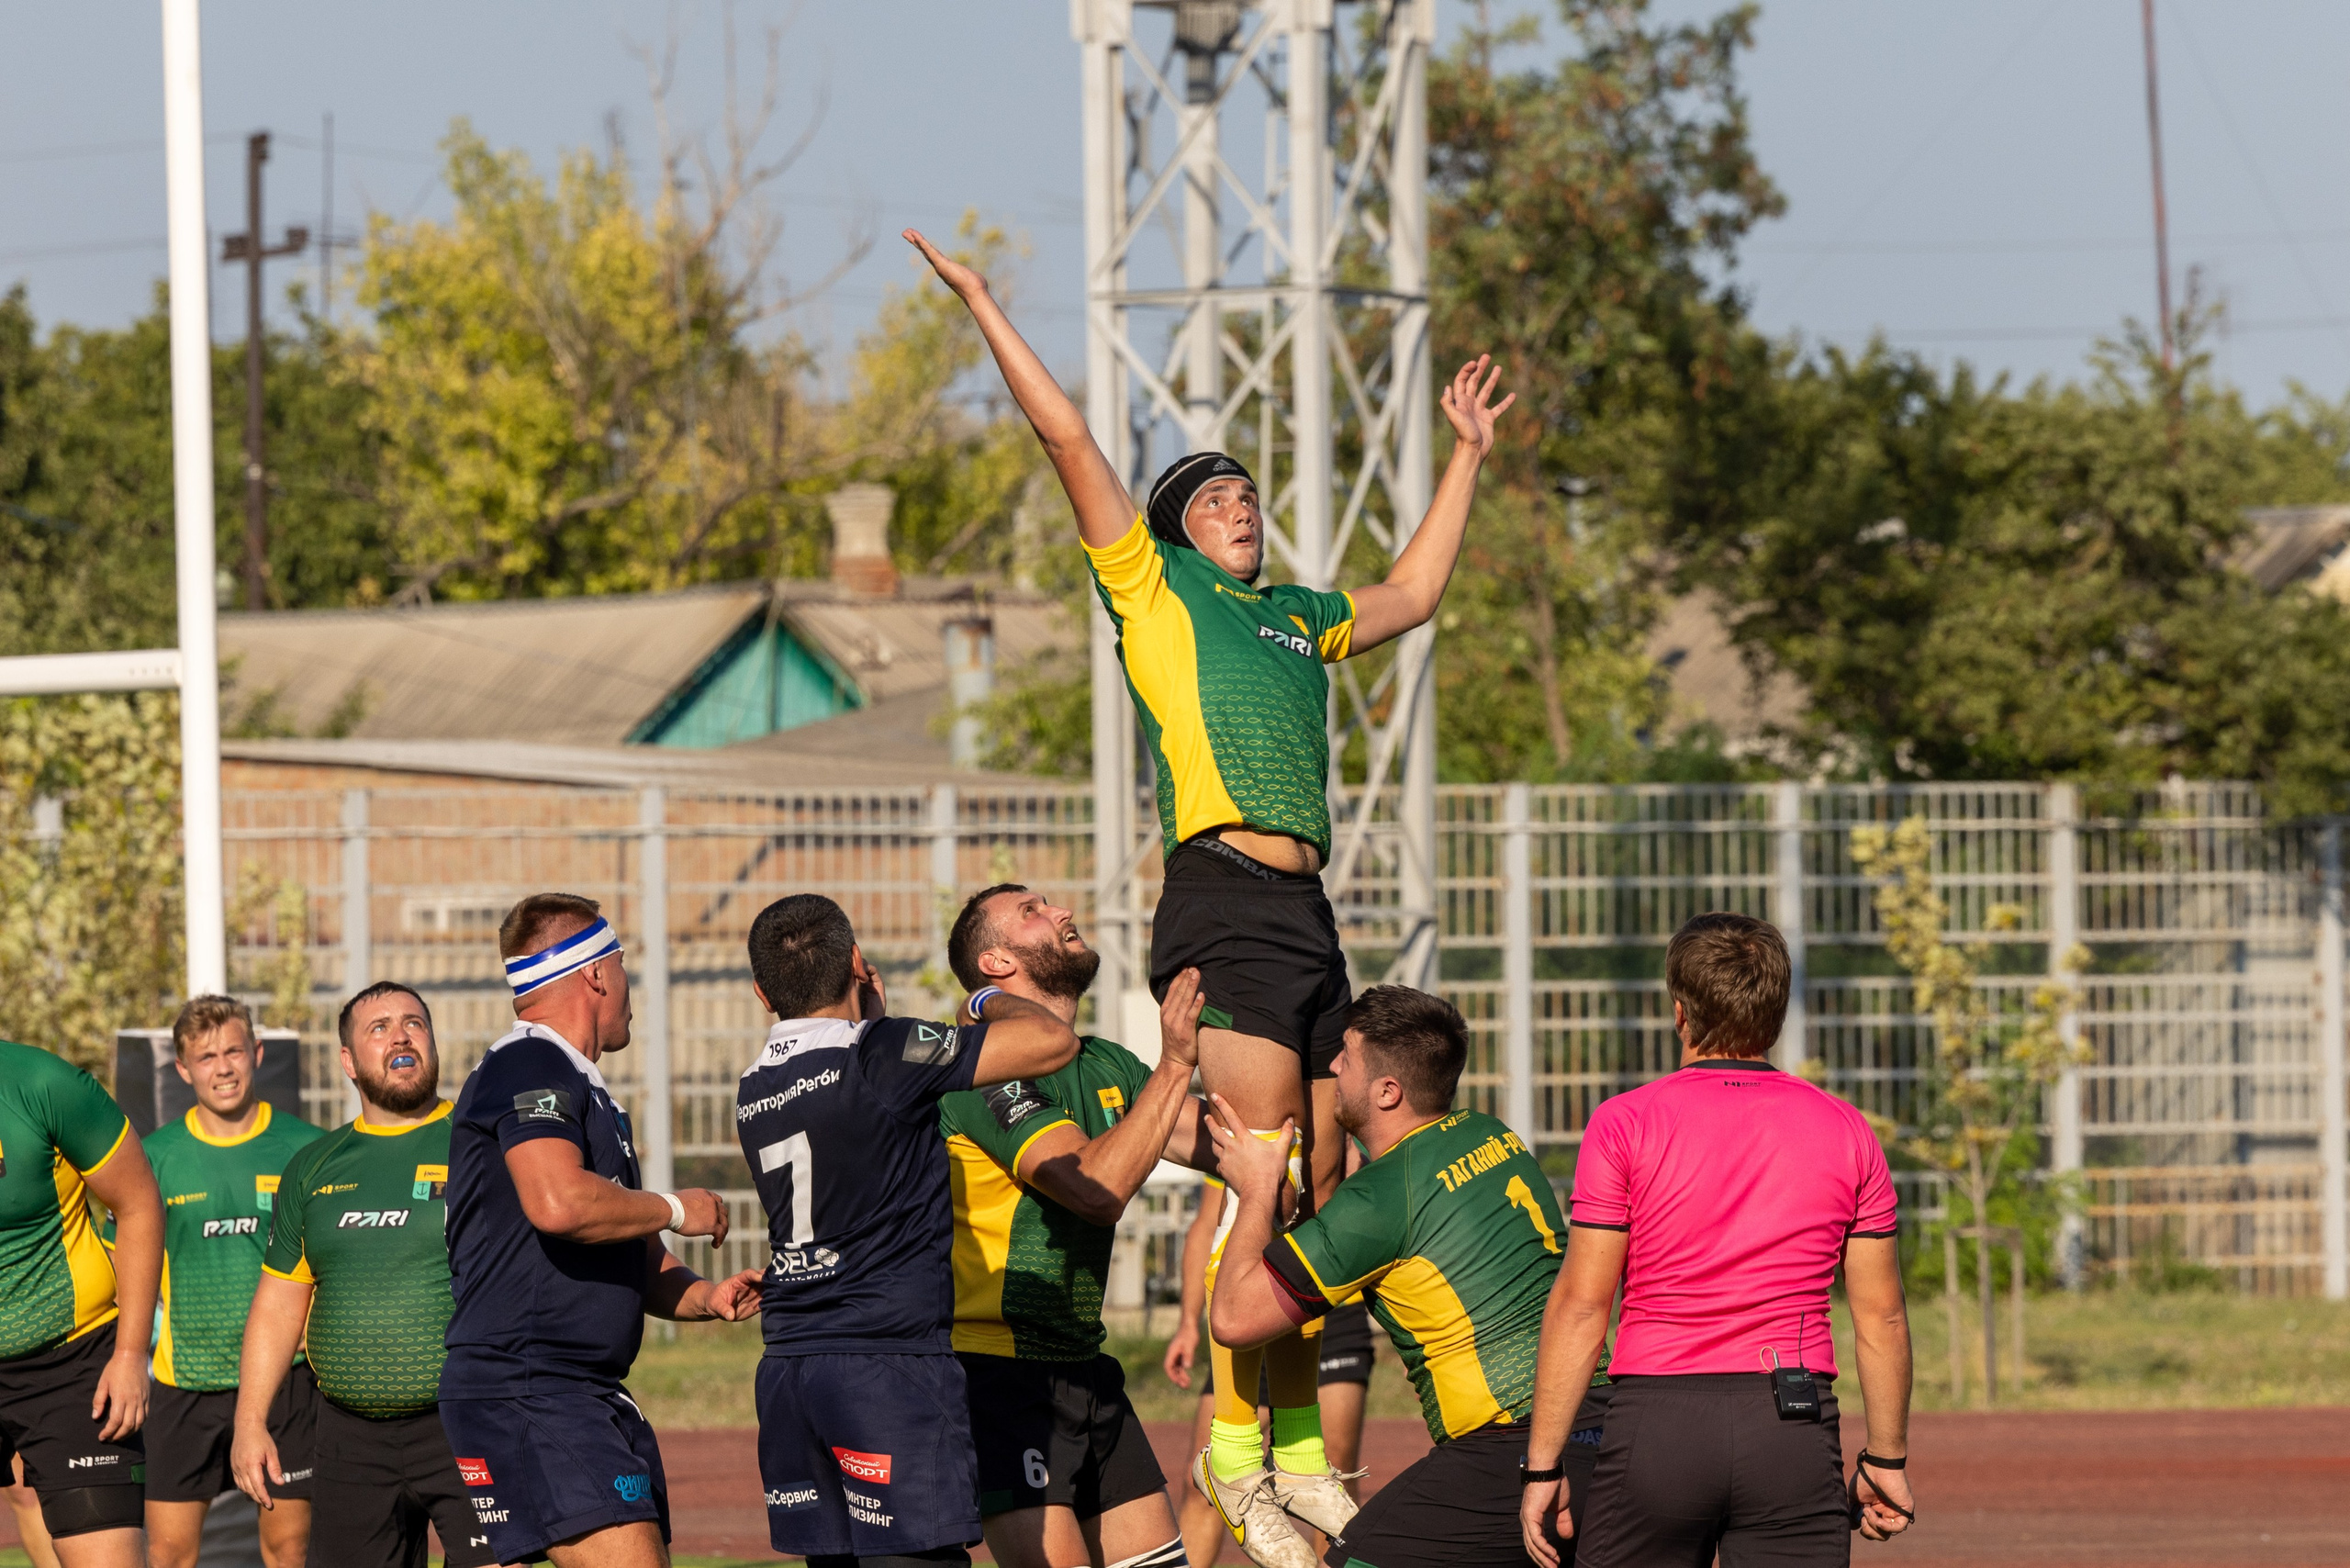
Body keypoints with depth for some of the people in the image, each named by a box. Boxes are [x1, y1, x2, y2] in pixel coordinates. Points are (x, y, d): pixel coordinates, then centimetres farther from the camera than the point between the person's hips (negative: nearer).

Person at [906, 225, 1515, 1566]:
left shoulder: (1297, 618, 27)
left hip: (1306, 914, 7)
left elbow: (1413, 597, 44)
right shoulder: (1154, 587, 10)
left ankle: (1301, 1448, 11)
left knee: (1317, 1187, 6)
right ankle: (1234, 1445, -9)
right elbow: (1069, 437, 8)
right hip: (1225, 903, -7)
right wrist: (983, 308, 9)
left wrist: (1470, 456, 48)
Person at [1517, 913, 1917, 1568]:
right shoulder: (1844, 1131, 5)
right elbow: (1881, 1314, 7)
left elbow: (1581, 1305, -5)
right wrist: (1886, 1460, 17)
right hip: (1797, 1429, 2)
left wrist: (1543, 1467, 0)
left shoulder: (1623, 1125, -3)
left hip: (1656, 1426, -2)